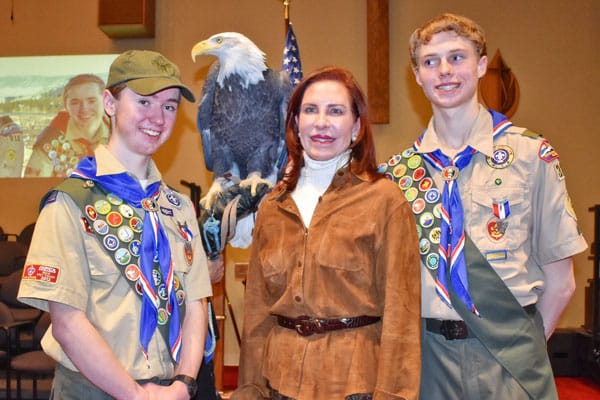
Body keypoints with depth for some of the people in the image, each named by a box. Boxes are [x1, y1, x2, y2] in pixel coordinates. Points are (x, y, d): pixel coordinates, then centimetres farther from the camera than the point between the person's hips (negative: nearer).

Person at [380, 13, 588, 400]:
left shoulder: (532, 154, -7)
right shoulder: (398, 170, 0)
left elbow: (560, 281, -2)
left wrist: (524, 345, -1)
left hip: (510, 357, -2)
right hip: (429, 354, 2)